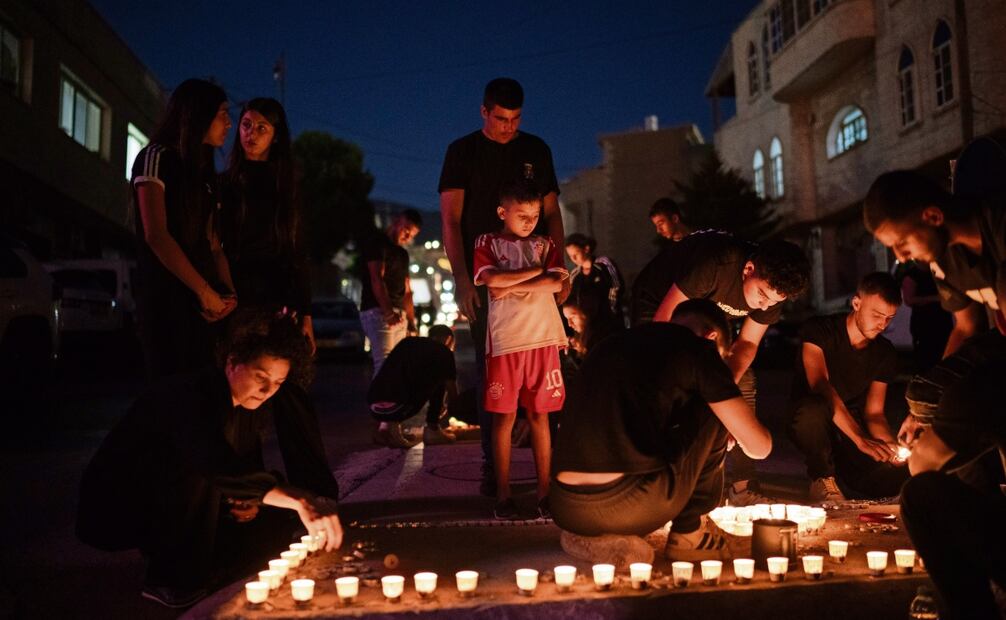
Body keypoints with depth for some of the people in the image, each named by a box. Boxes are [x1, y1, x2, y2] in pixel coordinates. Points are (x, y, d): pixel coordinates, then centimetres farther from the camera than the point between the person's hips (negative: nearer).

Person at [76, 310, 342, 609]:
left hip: (177, 514, 7)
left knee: (279, 518, -9)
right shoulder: (186, 395, -29)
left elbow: (246, 468, 9)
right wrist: (298, 500, -56)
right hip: (114, 514, -7)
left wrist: (252, 499, -14)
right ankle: (172, 580, -16)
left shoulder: (249, 405, -6)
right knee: (197, 475, -35)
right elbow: (217, 467, -47)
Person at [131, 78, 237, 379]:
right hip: (166, 296, -7)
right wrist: (205, 291, -14)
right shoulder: (157, 157, -4)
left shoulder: (205, 172, 19)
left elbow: (211, 242, 12)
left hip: (203, 299, 7)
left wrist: (228, 292, -5)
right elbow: (156, 235, -14)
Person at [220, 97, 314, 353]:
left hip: (280, 305, 2)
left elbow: (299, 257, 9)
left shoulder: (286, 190, 11)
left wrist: (305, 315, 3)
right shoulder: (223, 184, 5)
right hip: (235, 301, -1)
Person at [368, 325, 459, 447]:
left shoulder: (407, 342, 27)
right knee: (440, 374, 14)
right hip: (396, 406, -6)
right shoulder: (443, 351, 11)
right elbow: (453, 394, 21)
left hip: (374, 407, 6)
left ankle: (390, 424, 12)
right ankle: (433, 430, 15)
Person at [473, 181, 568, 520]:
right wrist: (538, 270, -4)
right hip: (504, 341, -2)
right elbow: (492, 279, -10)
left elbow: (556, 284, -2)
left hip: (543, 339, 2)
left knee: (539, 416, 5)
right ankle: (503, 494, 9)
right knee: (504, 416, 1)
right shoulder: (487, 243, 9)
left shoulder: (546, 244, 15)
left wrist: (510, 287, -8)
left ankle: (544, 491, 10)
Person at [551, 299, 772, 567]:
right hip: (630, 507, -5)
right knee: (714, 410, 15)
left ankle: (588, 538, 15)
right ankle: (689, 531, 20)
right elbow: (759, 447, 6)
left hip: (565, 512, 6)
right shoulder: (696, 348, 3)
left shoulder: (611, 344, 22)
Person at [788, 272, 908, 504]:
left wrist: (893, 446, -22)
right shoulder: (819, 330, -13)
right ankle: (822, 479, -13)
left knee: (897, 475, -23)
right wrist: (860, 439, -38)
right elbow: (819, 385, -29)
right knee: (814, 408, -40)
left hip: (852, 429, 5)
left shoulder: (885, 353, 2)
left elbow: (874, 413, 1)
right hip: (812, 425, -4)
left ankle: (841, 478, 10)